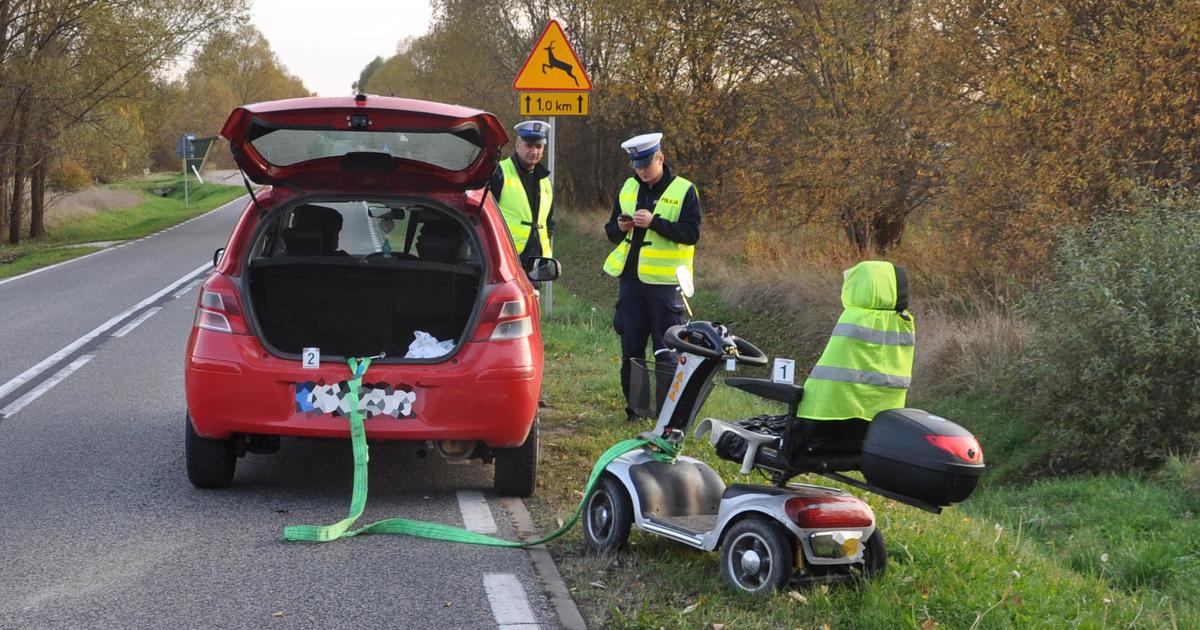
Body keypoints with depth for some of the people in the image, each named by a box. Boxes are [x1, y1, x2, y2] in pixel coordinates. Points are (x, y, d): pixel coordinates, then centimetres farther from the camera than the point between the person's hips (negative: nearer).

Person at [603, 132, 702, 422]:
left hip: (664, 281, -5)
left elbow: (691, 233, -12)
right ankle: (634, 408, 15)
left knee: (667, 350, -3)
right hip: (630, 280, 5)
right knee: (631, 348, 7)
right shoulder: (628, 188, 12)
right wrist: (620, 227, -7)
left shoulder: (684, 191, -3)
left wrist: (654, 222, -21)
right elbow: (611, 232, 17)